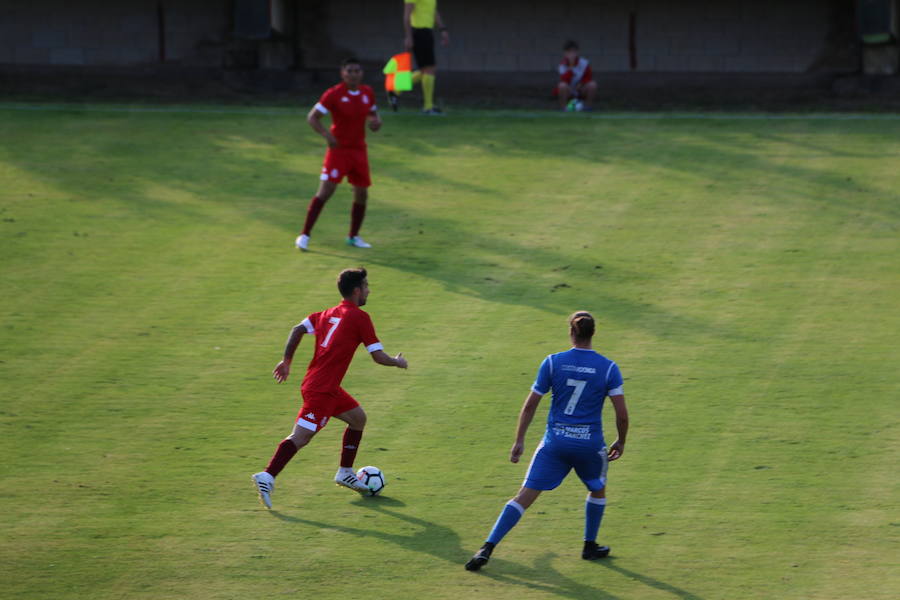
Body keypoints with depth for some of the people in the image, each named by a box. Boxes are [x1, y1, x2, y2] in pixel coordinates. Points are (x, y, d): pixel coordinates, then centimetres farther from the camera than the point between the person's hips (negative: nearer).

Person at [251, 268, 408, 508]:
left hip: (330, 388, 9)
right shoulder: (359, 317, -7)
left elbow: (298, 329, 7)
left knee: (358, 417, 23)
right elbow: (378, 357, -8)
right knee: (301, 436, -14)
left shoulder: (327, 314, 15)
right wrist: (398, 362, 11)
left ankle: (345, 473, 28)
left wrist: (286, 361, 12)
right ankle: (267, 477, -23)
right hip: (321, 389, -9)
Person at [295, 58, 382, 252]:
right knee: (325, 191, -14)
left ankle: (353, 236, 25)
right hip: (338, 149, -5)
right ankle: (304, 235, -10)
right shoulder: (334, 94, -11)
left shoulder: (367, 93, 4)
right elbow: (312, 118, -10)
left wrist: (376, 121, -5)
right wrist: (327, 135, -25)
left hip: (359, 150, 5)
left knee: (361, 194, 7)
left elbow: (373, 113, 20)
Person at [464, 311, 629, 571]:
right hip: (590, 443, 0)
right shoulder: (608, 368, -5)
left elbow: (530, 405, -1)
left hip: (555, 441, 0)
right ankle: (590, 546, 37)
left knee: (525, 496, 0)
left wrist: (519, 441, 7)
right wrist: (621, 441, 11)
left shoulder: (553, 363, -4)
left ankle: (487, 548, -10)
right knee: (597, 490, 30)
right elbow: (622, 413, -6)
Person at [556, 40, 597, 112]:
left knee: (592, 84, -26)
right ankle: (563, 108, -15)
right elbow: (564, 81, -30)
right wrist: (570, 67, -35)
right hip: (568, 92, -2)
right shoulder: (563, 64, -15)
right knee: (562, 85, -34)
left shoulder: (584, 63, -10)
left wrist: (581, 83, -19)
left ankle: (588, 106, -5)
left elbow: (589, 78, 1)